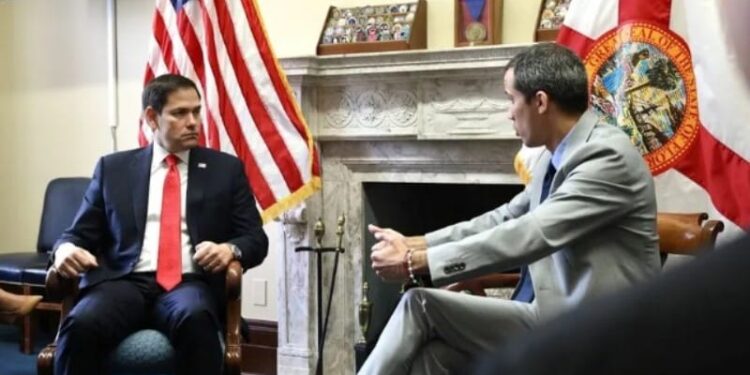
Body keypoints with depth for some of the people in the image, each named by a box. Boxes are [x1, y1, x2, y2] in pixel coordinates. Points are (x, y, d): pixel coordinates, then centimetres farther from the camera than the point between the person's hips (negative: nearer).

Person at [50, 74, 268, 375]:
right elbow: (78, 234, 16)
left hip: (190, 284, 0)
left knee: (195, 319, -37)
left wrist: (230, 249, -13)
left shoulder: (227, 169, 15)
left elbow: (255, 238, 11)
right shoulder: (113, 168, 17)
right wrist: (65, 249, -9)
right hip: (125, 282, 1)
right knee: (81, 324, -32)